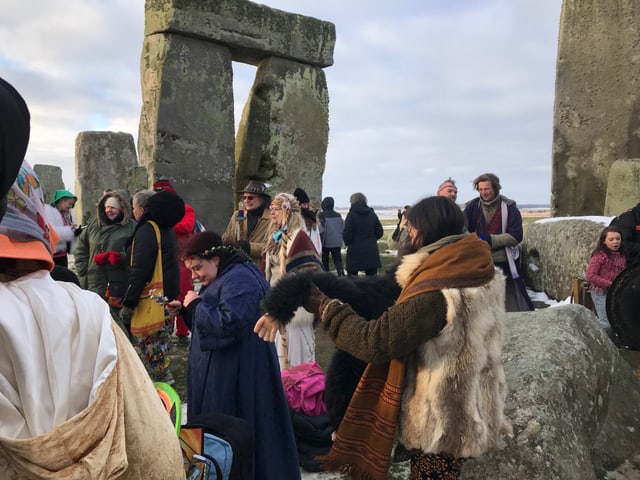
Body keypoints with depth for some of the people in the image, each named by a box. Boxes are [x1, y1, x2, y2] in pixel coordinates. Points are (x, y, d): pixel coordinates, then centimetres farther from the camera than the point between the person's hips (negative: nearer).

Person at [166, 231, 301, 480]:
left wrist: (196, 305, -18)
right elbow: (209, 319, 23)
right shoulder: (225, 277, 14)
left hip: (236, 379, -10)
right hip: (219, 375, 10)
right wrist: (184, 309, 7)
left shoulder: (240, 280, -19)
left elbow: (229, 323, -31)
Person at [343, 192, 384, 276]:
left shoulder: (352, 215, -9)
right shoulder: (372, 214, 6)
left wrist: (347, 243, 9)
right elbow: (379, 232, 8)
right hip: (371, 252, 4)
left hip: (355, 252, -4)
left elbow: (347, 234, -10)